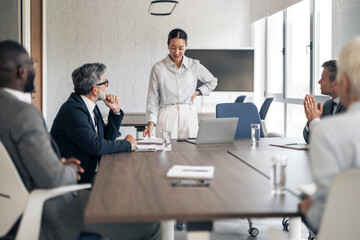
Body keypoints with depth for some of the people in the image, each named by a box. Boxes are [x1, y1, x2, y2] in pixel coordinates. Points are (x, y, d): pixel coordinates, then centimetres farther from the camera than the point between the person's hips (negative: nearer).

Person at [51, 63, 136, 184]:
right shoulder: (72, 110, -20)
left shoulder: (91, 106, 9)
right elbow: (95, 146, -24)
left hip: (87, 175, 9)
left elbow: (108, 138, 16)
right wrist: (127, 144, -10)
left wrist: (115, 111, 4)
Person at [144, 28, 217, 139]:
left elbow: (212, 82, 22)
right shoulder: (158, 68, 0)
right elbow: (153, 99, 1)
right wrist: (151, 122, -9)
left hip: (189, 116, 2)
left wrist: (197, 92, 7)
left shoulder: (194, 66, 5)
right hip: (167, 116, -2)